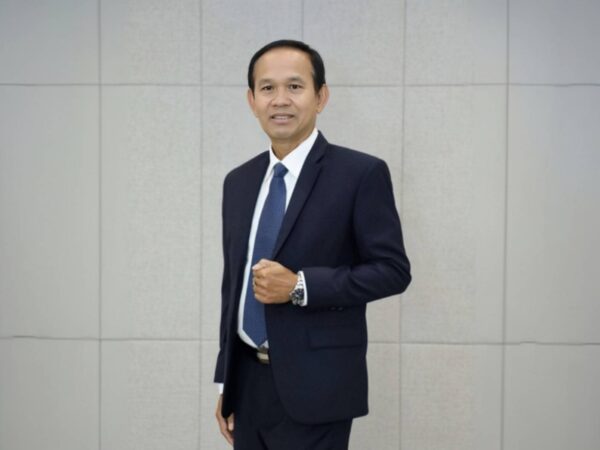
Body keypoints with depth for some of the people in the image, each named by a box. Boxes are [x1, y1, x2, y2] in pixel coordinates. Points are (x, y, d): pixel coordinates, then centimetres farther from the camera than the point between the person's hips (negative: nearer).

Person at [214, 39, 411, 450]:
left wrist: (300, 286, -19)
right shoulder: (239, 181, 10)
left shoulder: (361, 173, -7)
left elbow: (392, 270, -9)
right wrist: (225, 382, 13)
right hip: (247, 382, 5)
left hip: (314, 385, -5)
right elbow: (233, 282, 14)